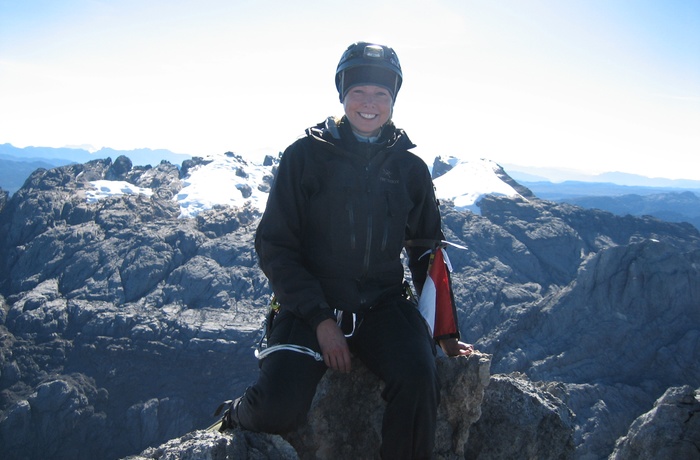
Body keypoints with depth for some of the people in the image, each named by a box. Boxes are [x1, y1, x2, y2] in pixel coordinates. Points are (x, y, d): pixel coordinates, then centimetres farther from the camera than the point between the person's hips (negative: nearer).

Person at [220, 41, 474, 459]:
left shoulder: (410, 168, 6)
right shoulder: (306, 156, -3)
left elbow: (428, 250, 15)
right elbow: (275, 245, -3)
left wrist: (445, 332, 8)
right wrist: (320, 318, -14)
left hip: (383, 305, 2)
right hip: (311, 305, -2)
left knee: (419, 379, -28)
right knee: (279, 409, -22)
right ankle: (238, 420, 14)